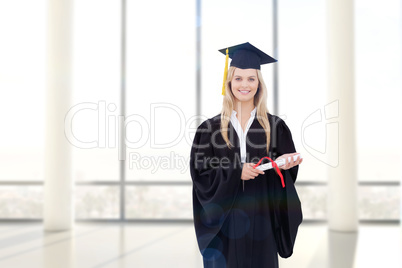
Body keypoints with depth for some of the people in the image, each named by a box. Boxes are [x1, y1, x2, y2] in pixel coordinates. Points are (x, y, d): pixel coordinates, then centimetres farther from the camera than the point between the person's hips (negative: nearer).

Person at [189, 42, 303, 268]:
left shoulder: (275, 127, 3)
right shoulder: (211, 128, 2)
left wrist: (282, 165, -16)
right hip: (224, 222, 0)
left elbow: (288, 173, 6)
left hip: (261, 221, 1)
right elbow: (201, 175, -3)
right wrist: (235, 173, -18)